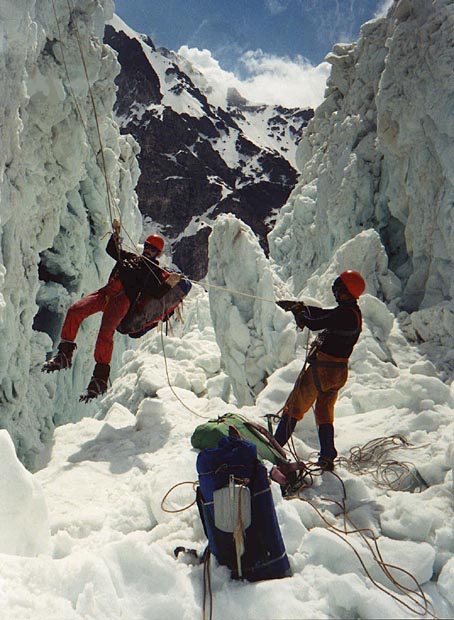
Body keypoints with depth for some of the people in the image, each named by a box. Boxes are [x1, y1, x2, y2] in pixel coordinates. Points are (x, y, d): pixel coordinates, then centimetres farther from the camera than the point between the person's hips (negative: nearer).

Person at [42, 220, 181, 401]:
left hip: (124, 299, -6)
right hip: (108, 291, 6)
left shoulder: (156, 271, 17)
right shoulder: (132, 257, 34)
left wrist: (169, 284, -13)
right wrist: (116, 234, 25)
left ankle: (100, 378, -23)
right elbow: (112, 250, 39)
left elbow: (155, 296, 3)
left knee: (105, 332, -28)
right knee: (74, 311, -17)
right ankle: (64, 355, -11)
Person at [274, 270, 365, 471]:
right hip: (339, 371, 9)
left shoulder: (344, 314, -21)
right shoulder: (353, 312, 8)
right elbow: (323, 313, 16)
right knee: (325, 414, 20)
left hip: (322, 369, -9)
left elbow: (316, 324, -23)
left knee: (294, 408, 2)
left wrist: (299, 313, -5)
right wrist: (300, 306, 13)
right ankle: (327, 459, 21)